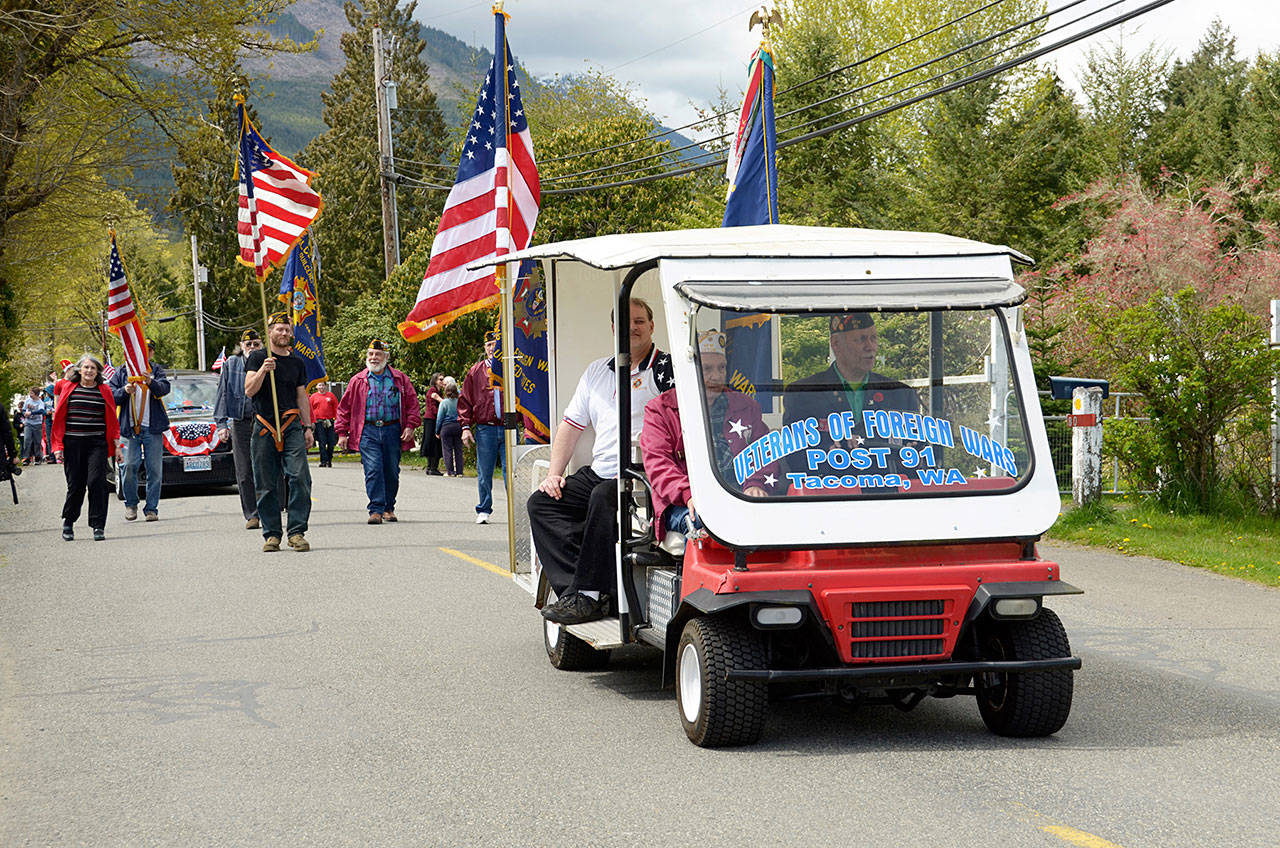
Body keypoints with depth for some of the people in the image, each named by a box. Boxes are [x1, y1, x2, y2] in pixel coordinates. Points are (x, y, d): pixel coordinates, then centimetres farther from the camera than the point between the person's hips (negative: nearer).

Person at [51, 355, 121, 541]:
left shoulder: (105, 391, 10)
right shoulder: (68, 388, 8)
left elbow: (112, 420, 11)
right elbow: (59, 417, 7)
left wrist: (117, 446, 6)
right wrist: (58, 447, 0)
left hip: (97, 444, 0)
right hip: (73, 444, 0)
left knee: (96, 482, -12)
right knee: (75, 485, 1)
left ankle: (98, 526, -6)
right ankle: (68, 522, 23)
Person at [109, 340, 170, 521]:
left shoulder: (156, 370, 9)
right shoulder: (123, 371, 11)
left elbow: (165, 387, -10)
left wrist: (151, 383, -32)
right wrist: (125, 391, -14)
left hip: (152, 428, 0)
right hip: (131, 428, 0)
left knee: (155, 469, -1)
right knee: (130, 466, -9)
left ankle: (151, 508, 7)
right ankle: (131, 504, 10)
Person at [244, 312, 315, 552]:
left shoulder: (297, 363, 15)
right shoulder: (257, 358, 5)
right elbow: (249, 390, -5)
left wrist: (308, 427, 13)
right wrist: (263, 370, -20)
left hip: (292, 426, 2)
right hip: (264, 428, -2)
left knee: (300, 477, -13)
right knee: (266, 485, 0)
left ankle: (297, 532, -10)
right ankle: (271, 534, 8)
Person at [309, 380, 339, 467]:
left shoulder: (331, 395, 11)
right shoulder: (313, 397, 8)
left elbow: (336, 408, 10)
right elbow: (310, 410, 7)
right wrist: (312, 422, -1)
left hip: (330, 422, 1)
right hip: (319, 423, -1)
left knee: (331, 442, 0)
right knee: (322, 443, -6)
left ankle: (329, 460, 15)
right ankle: (324, 461, -5)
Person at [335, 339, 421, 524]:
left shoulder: (400, 379, 8)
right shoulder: (358, 381, 9)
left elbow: (412, 403, 8)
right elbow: (344, 408, 10)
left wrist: (410, 426, -4)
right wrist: (342, 432, 3)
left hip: (393, 431, 1)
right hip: (368, 431, -1)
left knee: (391, 472, 6)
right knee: (373, 470, -12)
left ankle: (388, 508, 21)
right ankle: (376, 510, -14)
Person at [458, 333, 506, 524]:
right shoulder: (475, 372, 10)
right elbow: (465, 401, 11)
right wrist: (465, 426, 1)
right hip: (485, 429, 1)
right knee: (484, 473, 4)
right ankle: (484, 510, 15)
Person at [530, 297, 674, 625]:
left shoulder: (666, 370, -1)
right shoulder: (597, 371, 21)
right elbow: (571, 425, 23)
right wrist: (554, 473, 10)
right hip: (598, 473, 7)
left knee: (603, 498, -35)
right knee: (541, 503, -10)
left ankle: (588, 595, -31)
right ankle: (574, 589, -24)